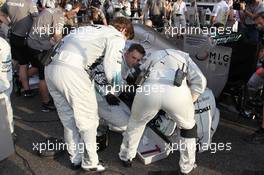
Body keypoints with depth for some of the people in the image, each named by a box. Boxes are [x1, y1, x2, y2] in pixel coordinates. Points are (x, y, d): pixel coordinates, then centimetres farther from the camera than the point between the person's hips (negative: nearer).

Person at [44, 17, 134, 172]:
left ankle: (75, 159, 33)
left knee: (68, 118, 19)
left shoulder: (91, 28, 30)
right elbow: (112, 71, -6)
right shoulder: (117, 37, 7)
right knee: (88, 119, 9)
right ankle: (90, 163, 22)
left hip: (51, 67, 8)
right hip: (72, 72, -8)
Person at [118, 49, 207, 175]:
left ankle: (126, 157, 46)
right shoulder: (184, 57, 34)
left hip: (149, 90, 2)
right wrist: (188, 103, 27)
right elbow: (200, 81, 17)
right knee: (188, 127, 28)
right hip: (177, 92, -1)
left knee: (136, 122, 32)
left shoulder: (152, 57, 40)